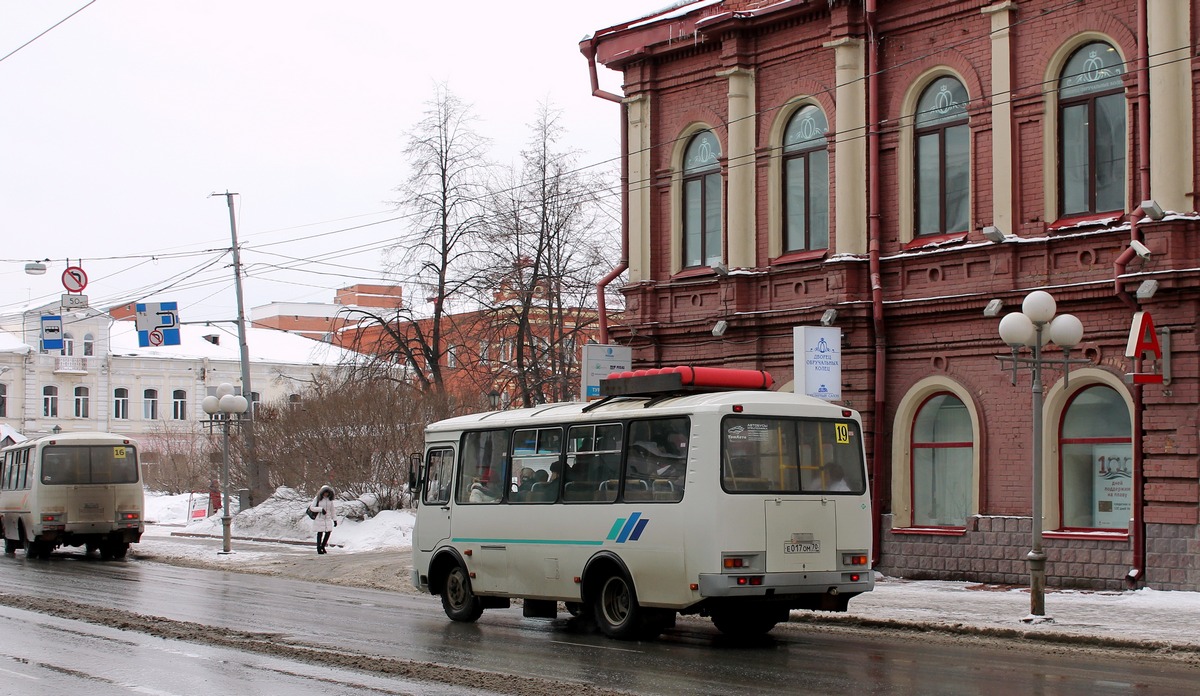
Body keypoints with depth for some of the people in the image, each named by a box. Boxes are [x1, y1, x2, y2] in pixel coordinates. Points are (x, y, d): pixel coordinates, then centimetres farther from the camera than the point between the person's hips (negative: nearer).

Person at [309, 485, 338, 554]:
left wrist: (335, 520, 9)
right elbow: (312, 508, -11)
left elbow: (332, 510, 11)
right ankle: (318, 548, 12)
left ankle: (322, 546, 17)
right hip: (319, 519, -4)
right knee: (320, 533, -1)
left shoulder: (330, 499, 5)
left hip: (327, 519, 4)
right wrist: (321, 509, -23)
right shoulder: (317, 499, -7)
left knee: (328, 532, -3)